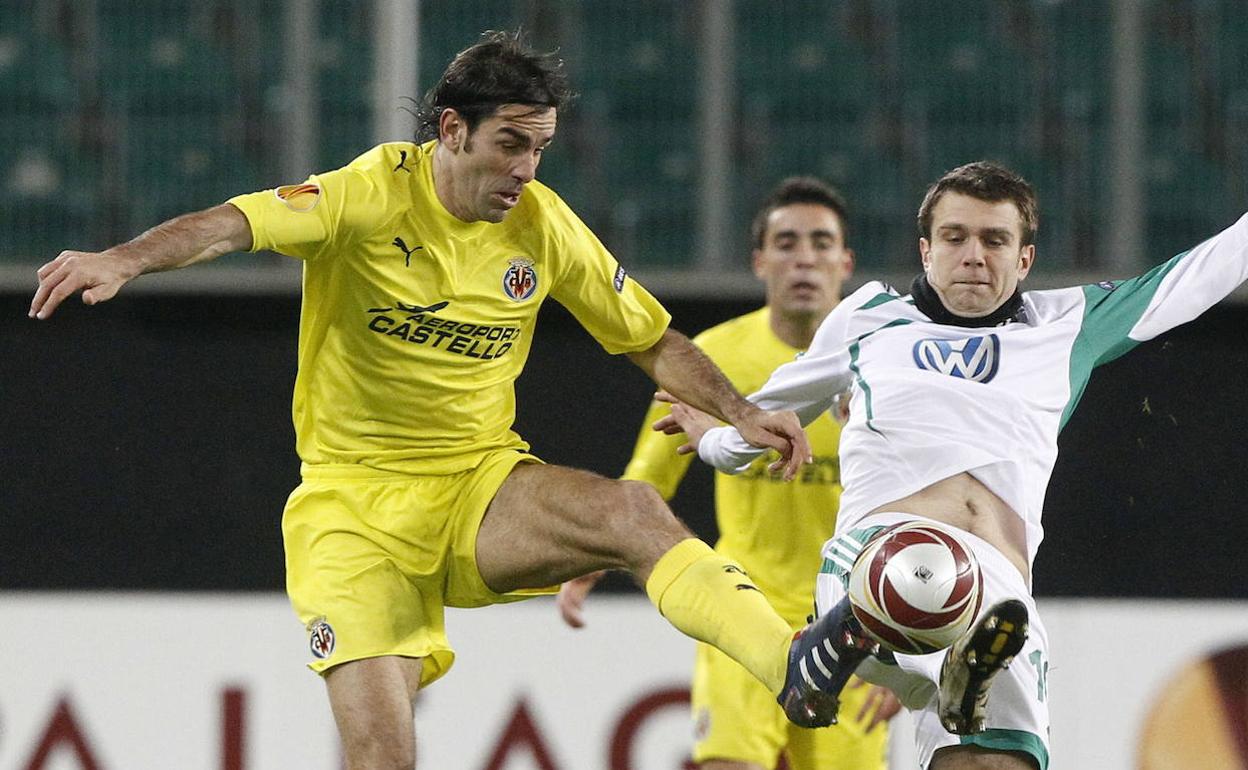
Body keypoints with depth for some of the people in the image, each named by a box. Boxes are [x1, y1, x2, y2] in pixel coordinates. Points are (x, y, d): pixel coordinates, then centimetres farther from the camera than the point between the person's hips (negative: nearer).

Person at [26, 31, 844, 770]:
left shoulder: (544, 226, 0)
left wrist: (742, 414, 1)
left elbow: (655, 341, 15)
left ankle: (796, 668, -38)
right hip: (355, 501, -3)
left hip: (481, 490, 3)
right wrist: (125, 259, -47)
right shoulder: (375, 195, -13)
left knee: (634, 510, -28)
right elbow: (237, 222, -29)